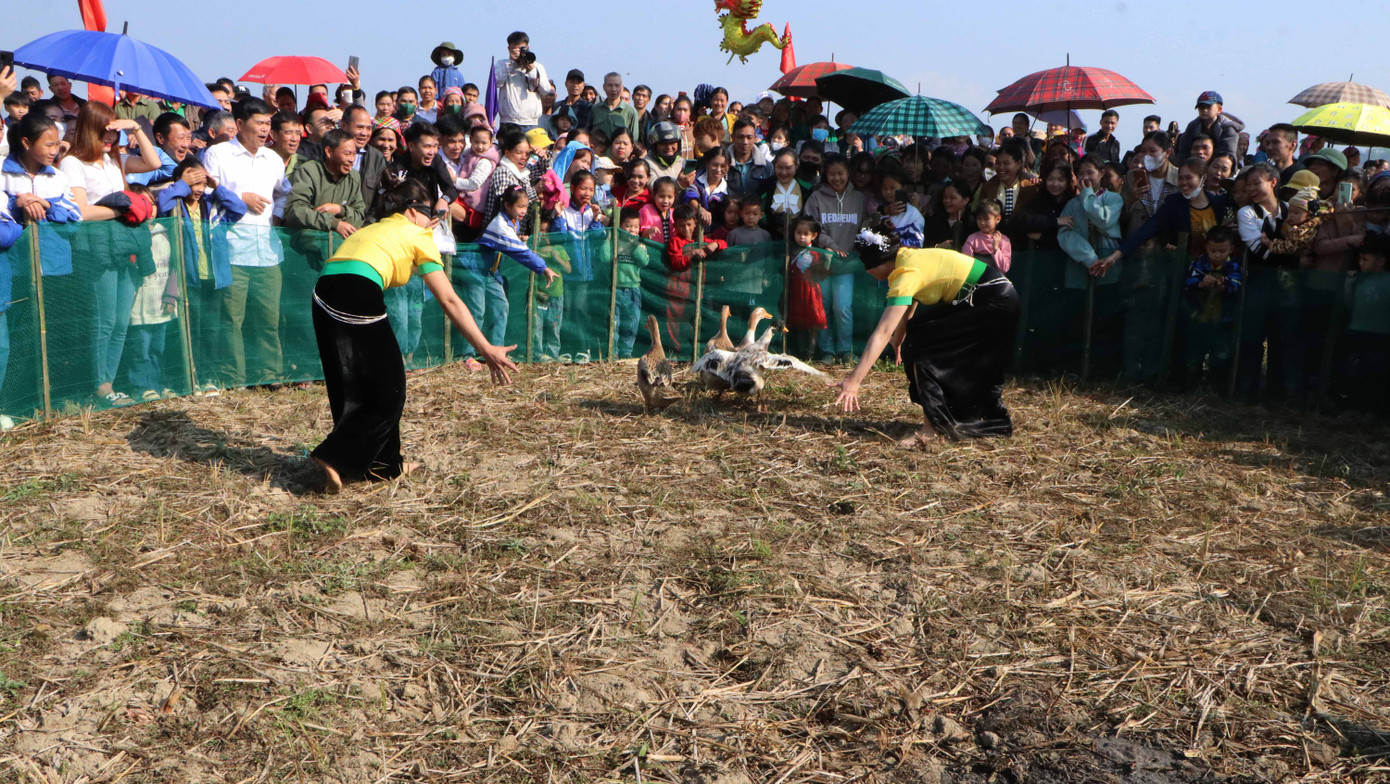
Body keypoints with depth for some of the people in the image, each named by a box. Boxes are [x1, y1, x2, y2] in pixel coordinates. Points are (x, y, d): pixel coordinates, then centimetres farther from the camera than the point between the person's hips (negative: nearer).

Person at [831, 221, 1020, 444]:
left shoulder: (907, 272, -22)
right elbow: (907, 311, 18)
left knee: (923, 348, -11)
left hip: (993, 304, -10)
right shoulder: (907, 257, 5)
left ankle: (934, 425, -7)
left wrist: (854, 380, -32)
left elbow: (883, 332, -29)